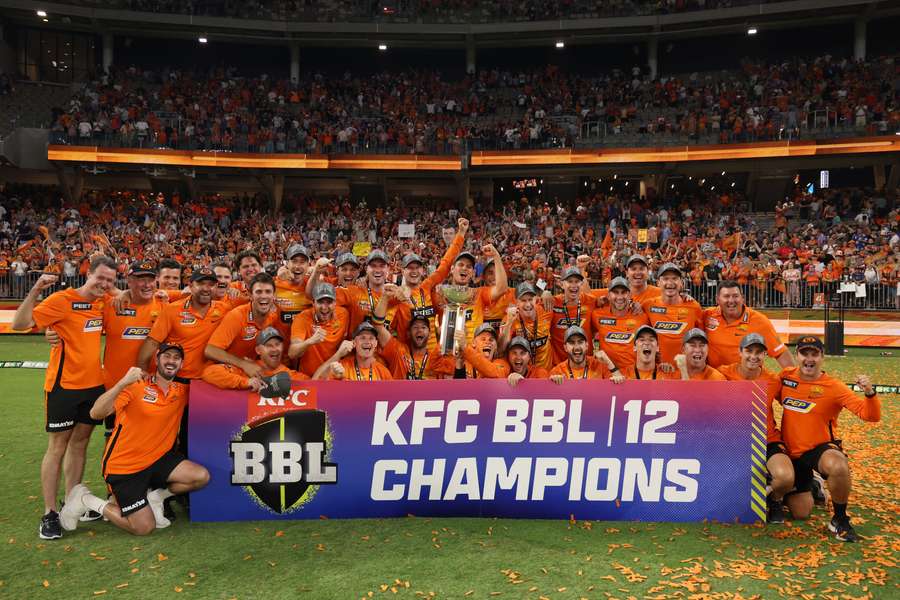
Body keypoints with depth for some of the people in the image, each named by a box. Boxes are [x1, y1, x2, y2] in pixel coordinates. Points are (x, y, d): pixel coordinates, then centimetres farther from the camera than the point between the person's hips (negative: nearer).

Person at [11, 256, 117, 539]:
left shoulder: (103, 301, 5)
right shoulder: (62, 300, -13)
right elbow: (19, 324, -20)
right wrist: (36, 290, -30)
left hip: (93, 384, 6)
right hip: (64, 385, -6)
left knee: (79, 443, 13)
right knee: (57, 447, 1)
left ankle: (71, 505, 24)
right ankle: (49, 514, 9)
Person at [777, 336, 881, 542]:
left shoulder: (834, 387, -11)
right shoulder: (785, 377, -2)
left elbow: (871, 416, -20)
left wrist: (869, 393, -37)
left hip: (821, 448, -3)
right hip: (792, 453, 3)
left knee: (838, 466, -41)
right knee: (800, 513, 5)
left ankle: (840, 521, -14)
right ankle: (809, 488, 42)